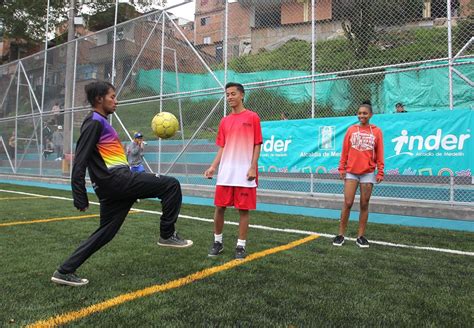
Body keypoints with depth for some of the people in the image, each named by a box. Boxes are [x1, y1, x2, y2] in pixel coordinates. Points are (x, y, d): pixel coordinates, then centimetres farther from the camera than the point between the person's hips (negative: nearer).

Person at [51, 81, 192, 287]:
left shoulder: (100, 122, 23)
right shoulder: (95, 122, -6)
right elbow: (80, 161, -14)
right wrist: (80, 198, -16)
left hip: (115, 182, 10)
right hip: (116, 179, -10)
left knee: (105, 233, 15)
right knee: (171, 185, -9)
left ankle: (65, 272, 20)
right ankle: (167, 235, 1)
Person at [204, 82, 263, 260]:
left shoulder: (252, 117, 0)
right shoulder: (224, 121, 13)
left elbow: (257, 145, -2)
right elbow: (222, 148, 13)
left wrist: (253, 167, -11)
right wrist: (213, 166, 1)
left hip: (244, 173, -4)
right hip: (225, 173, 4)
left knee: (244, 209, 2)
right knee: (219, 207, 7)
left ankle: (241, 246, 15)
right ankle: (218, 242, 24)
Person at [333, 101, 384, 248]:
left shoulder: (376, 131, 3)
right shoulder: (351, 130, 6)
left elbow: (380, 154, 2)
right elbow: (345, 151, 5)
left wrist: (380, 172, -4)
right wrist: (342, 168, 0)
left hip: (368, 173, 0)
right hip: (351, 172, 0)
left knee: (364, 205, 6)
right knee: (347, 203, -1)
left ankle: (361, 236, 16)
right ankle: (341, 235, 8)